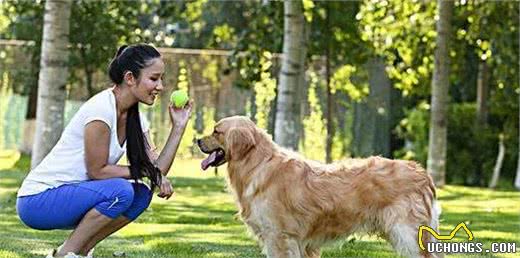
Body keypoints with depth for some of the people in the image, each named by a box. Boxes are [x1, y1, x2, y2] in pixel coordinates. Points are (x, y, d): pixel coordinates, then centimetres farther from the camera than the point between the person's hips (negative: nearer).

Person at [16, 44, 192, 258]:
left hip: (71, 195, 9)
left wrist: (178, 126, -5)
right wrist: (141, 171, -13)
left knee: (141, 194, -1)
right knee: (121, 191, -26)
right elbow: (97, 170, -19)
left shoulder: (136, 119, 6)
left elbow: (157, 169, -1)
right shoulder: (101, 110, -21)